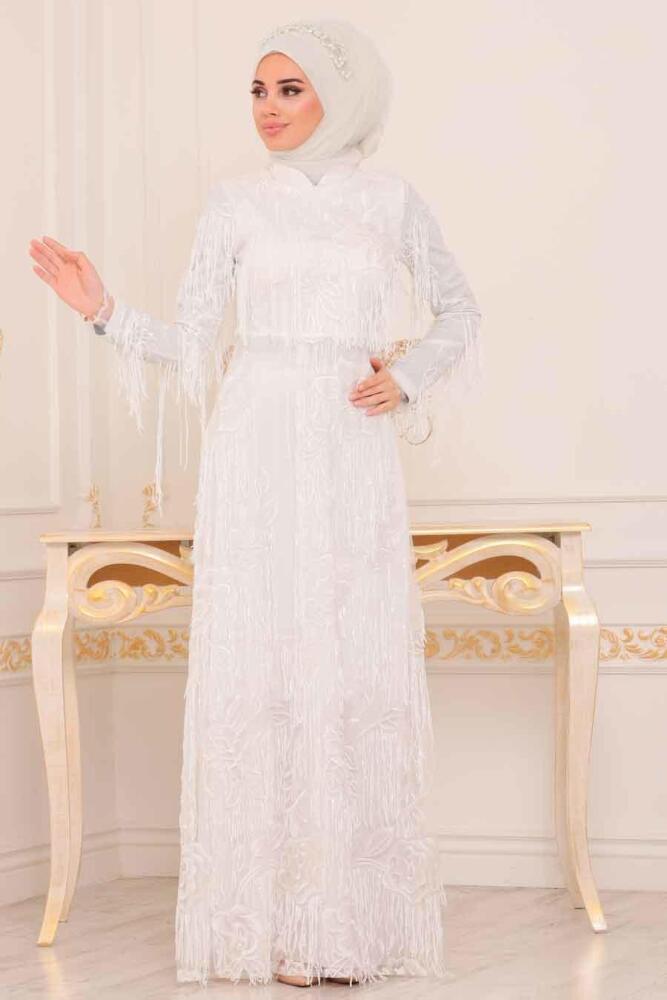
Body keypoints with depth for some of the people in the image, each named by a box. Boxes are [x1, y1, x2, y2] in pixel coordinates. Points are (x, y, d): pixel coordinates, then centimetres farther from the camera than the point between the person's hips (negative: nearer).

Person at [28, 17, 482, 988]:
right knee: (258, 663, -4)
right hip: (257, 447, -1)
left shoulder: (393, 199, 9)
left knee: (362, 669, -1)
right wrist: (104, 309, -10)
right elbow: (191, 348, 4)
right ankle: (271, 919, 1)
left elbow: (460, 314, 18)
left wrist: (410, 376, 1)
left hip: (357, 455, 1)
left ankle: (357, 917, 8)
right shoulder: (235, 201, 6)